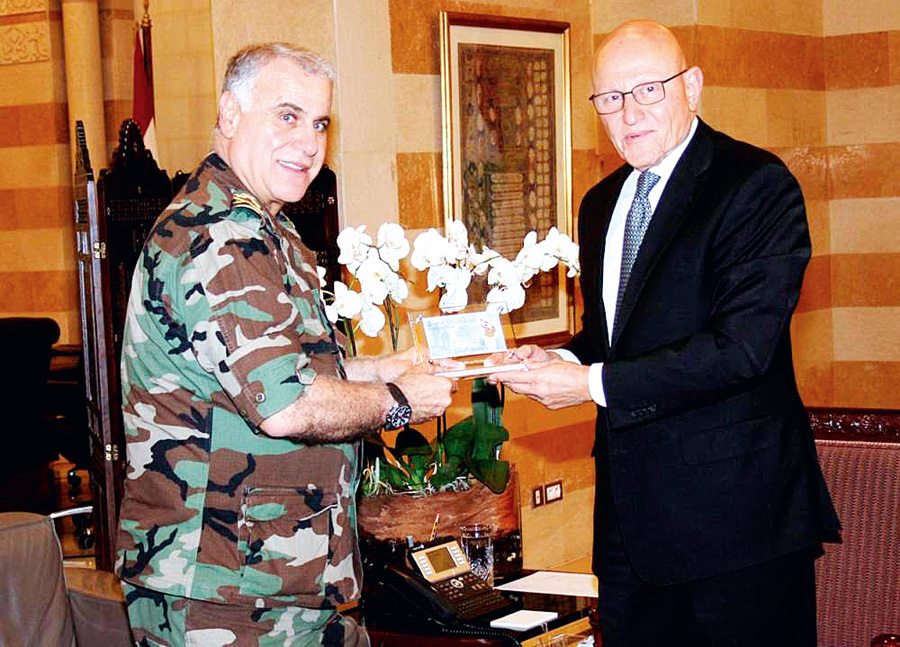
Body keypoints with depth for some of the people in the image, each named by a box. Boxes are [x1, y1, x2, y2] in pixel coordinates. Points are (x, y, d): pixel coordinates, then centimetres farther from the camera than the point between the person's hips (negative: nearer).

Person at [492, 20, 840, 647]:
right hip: (630, 505, 7)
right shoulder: (601, 204, 15)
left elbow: (742, 346, -21)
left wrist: (593, 382, -19)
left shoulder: (757, 185, -11)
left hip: (734, 502, -7)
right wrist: (560, 359, -1)